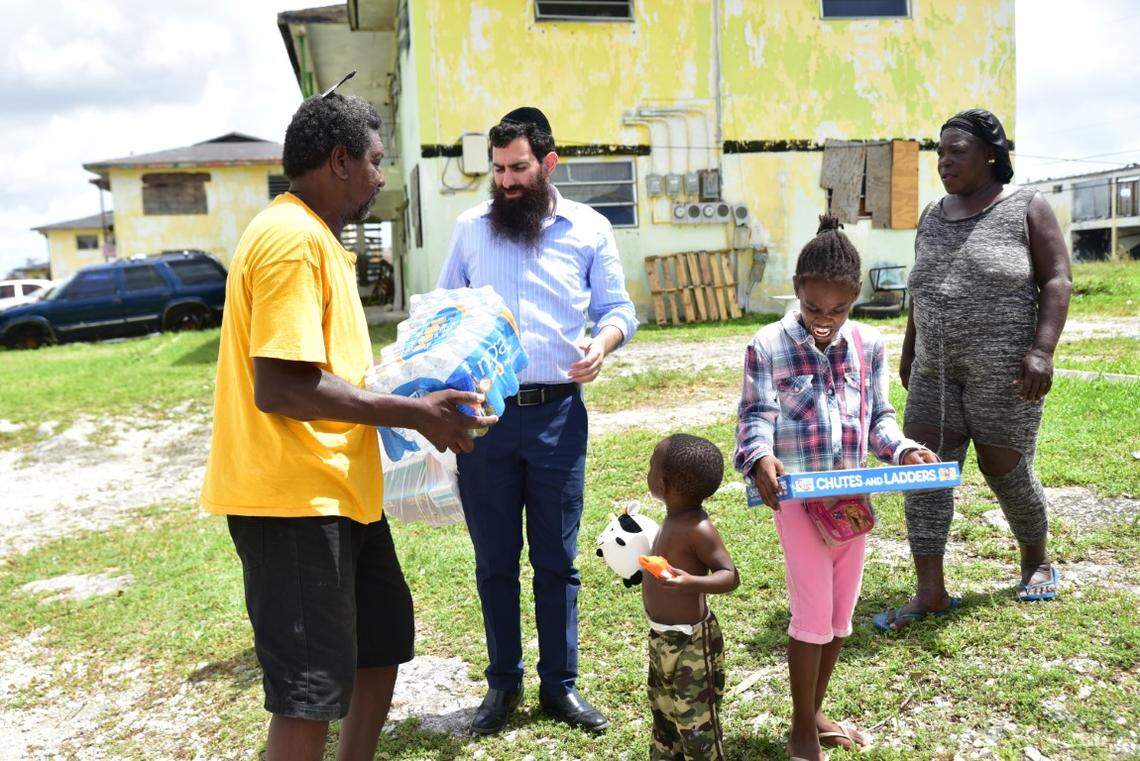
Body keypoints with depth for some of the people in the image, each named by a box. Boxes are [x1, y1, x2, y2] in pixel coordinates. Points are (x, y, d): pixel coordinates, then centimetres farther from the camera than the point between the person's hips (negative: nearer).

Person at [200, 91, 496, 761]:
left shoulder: (312, 236, 16)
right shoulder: (294, 239, -18)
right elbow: (280, 387, -26)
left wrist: (412, 395, 14)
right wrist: (414, 413, -20)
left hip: (338, 485, 11)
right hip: (294, 495, -11)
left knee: (384, 638, 22)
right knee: (312, 687, 0)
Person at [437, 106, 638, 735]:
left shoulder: (588, 228, 5)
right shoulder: (470, 227, 9)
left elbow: (618, 308, 7)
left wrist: (603, 342, -15)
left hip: (558, 414, -1)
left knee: (557, 559, 8)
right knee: (494, 559, 10)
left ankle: (560, 683, 24)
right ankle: (503, 683, 27)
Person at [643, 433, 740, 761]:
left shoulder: (698, 529, -24)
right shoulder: (676, 519, 2)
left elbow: (730, 575, -24)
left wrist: (691, 583, -39)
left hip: (691, 642, -9)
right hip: (663, 637, 9)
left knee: (695, 720, 5)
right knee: (663, 710, 24)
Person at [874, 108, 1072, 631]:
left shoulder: (1026, 207, -2)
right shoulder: (933, 216, 13)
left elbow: (1057, 281, -7)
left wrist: (1042, 349, -18)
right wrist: (908, 351, 20)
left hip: (1003, 367, -5)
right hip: (936, 368, 5)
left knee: (1005, 471, 4)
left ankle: (1037, 562, 33)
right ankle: (930, 593, 0)